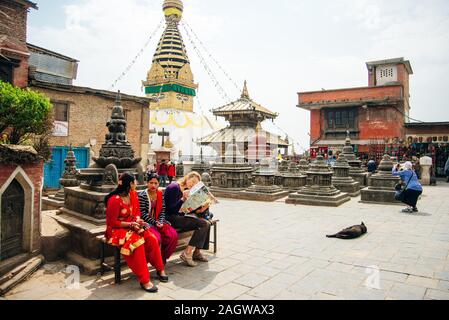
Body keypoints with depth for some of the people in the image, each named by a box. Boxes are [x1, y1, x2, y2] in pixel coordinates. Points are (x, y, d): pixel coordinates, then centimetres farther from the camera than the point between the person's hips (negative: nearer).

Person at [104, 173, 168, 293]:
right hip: (117, 229, -6)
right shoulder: (115, 200, -19)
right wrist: (130, 224, -21)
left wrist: (138, 220, -6)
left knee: (151, 238, -19)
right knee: (137, 242, -34)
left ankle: (160, 269, -2)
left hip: (132, 226, 7)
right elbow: (112, 222, -15)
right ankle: (144, 280, -26)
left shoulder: (133, 194, 4)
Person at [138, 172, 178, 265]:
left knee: (173, 235, -18)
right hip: (147, 223, -5)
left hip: (159, 222, 5)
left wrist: (160, 222, -8)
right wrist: (155, 222, -16)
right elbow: (143, 214, -11)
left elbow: (162, 211, 9)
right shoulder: (142, 196, -6)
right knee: (157, 237, -32)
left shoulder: (160, 194, 10)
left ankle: (163, 257, 2)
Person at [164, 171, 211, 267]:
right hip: (171, 219, -9)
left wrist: (200, 210, -3)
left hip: (180, 217, 9)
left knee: (206, 223, -5)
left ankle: (197, 252, 1)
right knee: (203, 224, -19)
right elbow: (171, 209, -17)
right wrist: (183, 199, -28)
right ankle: (186, 254, -15)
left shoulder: (187, 191, 15)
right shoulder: (174, 187, -11)